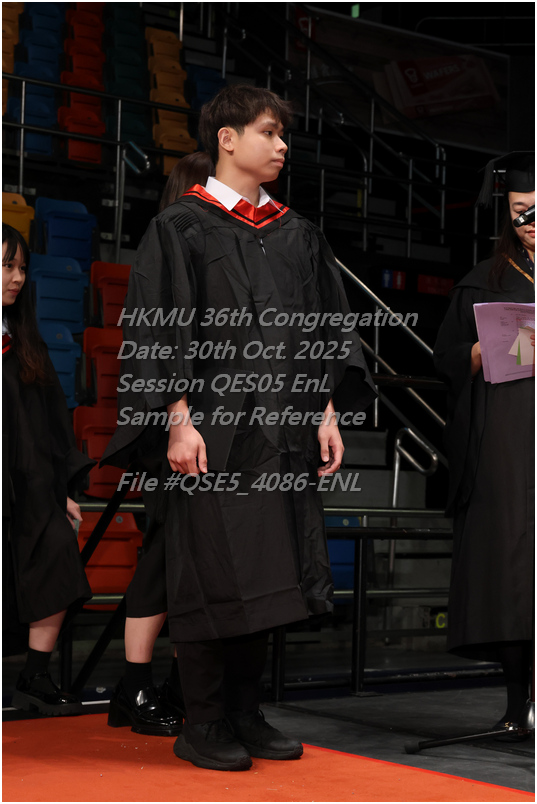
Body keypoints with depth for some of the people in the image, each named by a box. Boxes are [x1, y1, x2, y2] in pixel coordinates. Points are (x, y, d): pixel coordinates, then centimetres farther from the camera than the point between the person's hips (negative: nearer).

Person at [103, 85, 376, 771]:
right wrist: (179, 418, -17)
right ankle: (202, 727, 6)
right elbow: (158, 330, -8)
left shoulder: (296, 233, 15)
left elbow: (322, 329, 16)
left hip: (280, 431, 6)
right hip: (212, 430, -6)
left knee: (266, 576, 8)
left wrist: (327, 412, 6)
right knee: (215, 577, -4)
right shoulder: (180, 229, -2)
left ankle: (244, 714, 18)